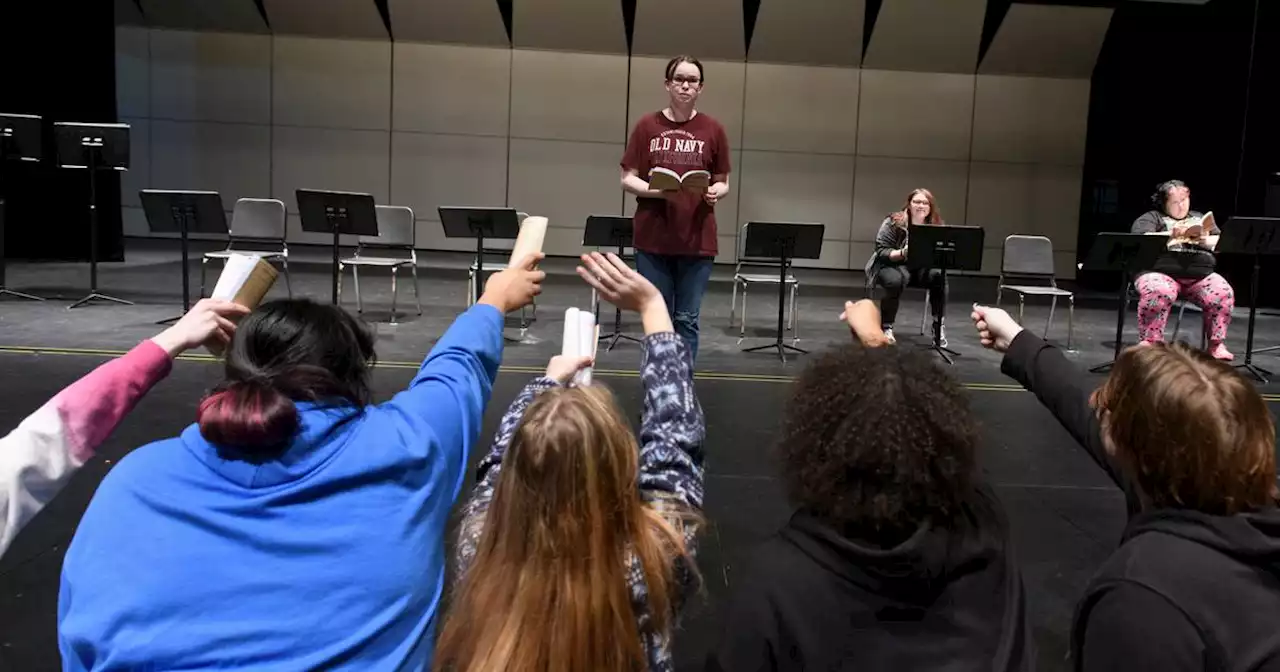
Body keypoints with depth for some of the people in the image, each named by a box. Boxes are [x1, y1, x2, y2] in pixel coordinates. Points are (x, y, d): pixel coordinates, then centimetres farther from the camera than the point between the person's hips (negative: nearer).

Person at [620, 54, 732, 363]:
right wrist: (654, 190, -15)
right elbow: (628, 179, 4)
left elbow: (723, 183, 10)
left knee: (687, 319, 5)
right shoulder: (647, 126, 3)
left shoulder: (713, 130, 3)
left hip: (697, 240, 0)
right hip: (653, 238, 0)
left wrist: (715, 193, -13)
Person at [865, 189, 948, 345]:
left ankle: (938, 325, -16)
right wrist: (902, 253, -32)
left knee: (939, 277, -28)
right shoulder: (893, 223, -11)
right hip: (892, 265, -3)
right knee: (896, 281, -37)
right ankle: (886, 327, -19)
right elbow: (881, 251, -15)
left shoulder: (936, 226, -1)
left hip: (921, 268, 3)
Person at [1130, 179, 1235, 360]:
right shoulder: (1151, 217, 12)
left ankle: (1217, 344, -15)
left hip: (1201, 275, 4)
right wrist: (1170, 235, -19)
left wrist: (1204, 240, -5)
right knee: (1159, 293, -37)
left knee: (1223, 293, -25)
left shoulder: (1200, 218, 26)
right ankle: (1150, 343, -28)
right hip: (1160, 272, -4)